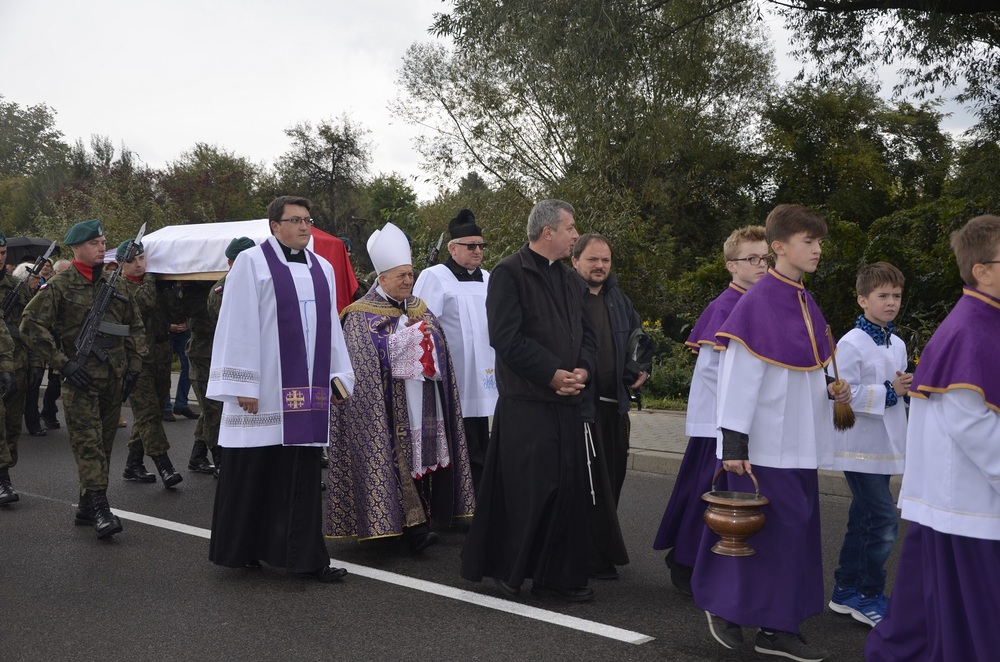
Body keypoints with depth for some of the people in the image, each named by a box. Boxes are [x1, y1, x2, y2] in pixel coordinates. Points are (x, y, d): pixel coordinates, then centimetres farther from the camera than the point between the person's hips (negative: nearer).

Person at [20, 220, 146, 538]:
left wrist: (133, 366, 9)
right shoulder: (60, 286, -2)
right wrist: (62, 362, -13)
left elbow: (135, 328, 19)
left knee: (104, 443, 9)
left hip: (114, 379, 6)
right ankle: (100, 509, -14)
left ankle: (86, 506, 19)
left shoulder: (114, 285, 14)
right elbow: (31, 325, -7)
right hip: (81, 379, -6)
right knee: (88, 443, -11)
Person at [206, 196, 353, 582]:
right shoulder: (252, 262, -3)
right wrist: (243, 386, -13)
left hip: (307, 390, 5)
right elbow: (239, 325, -8)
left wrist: (338, 375, 11)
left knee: (302, 472, 6)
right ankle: (241, 548, 18)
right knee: (255, 470, 3)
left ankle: (304, 556, 10)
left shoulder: (322, 269, 14)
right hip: (264, 389, -5)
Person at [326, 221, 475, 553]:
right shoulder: (362, 314, -2)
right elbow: (369, 353, -16)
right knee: (397, 458, -11)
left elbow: (439, 349, 18)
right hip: (389, 407, -6)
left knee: (423, 455, 3)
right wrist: (410, 334, -12)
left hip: (423, 404, 6)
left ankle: (417, 523, 8)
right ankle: (411, 525, -12)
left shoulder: (419, 309, 16)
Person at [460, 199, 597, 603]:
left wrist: (582, 371, -2)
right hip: (526, 400, -7)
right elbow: (506, 338, -15)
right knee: (524, 489, -3)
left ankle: (557, 575, 19)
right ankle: (505, 569, 15)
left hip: (568, 401, 7)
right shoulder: (509, 274, -7)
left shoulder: (571, 281, 17)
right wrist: (552, 374, -15)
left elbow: (585, 332, 18)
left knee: (567, 489, 8)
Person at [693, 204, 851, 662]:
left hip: (800, 443, 8)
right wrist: (733, 443, -19)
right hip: (767, 444, -8)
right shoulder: (757, 303, -15)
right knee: (773, 531, -1)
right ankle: (725, 606, 19)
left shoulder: (805, 303, 10)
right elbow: (738, 376, -17)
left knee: (795, 530, 10)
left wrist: (830, 391, 2)